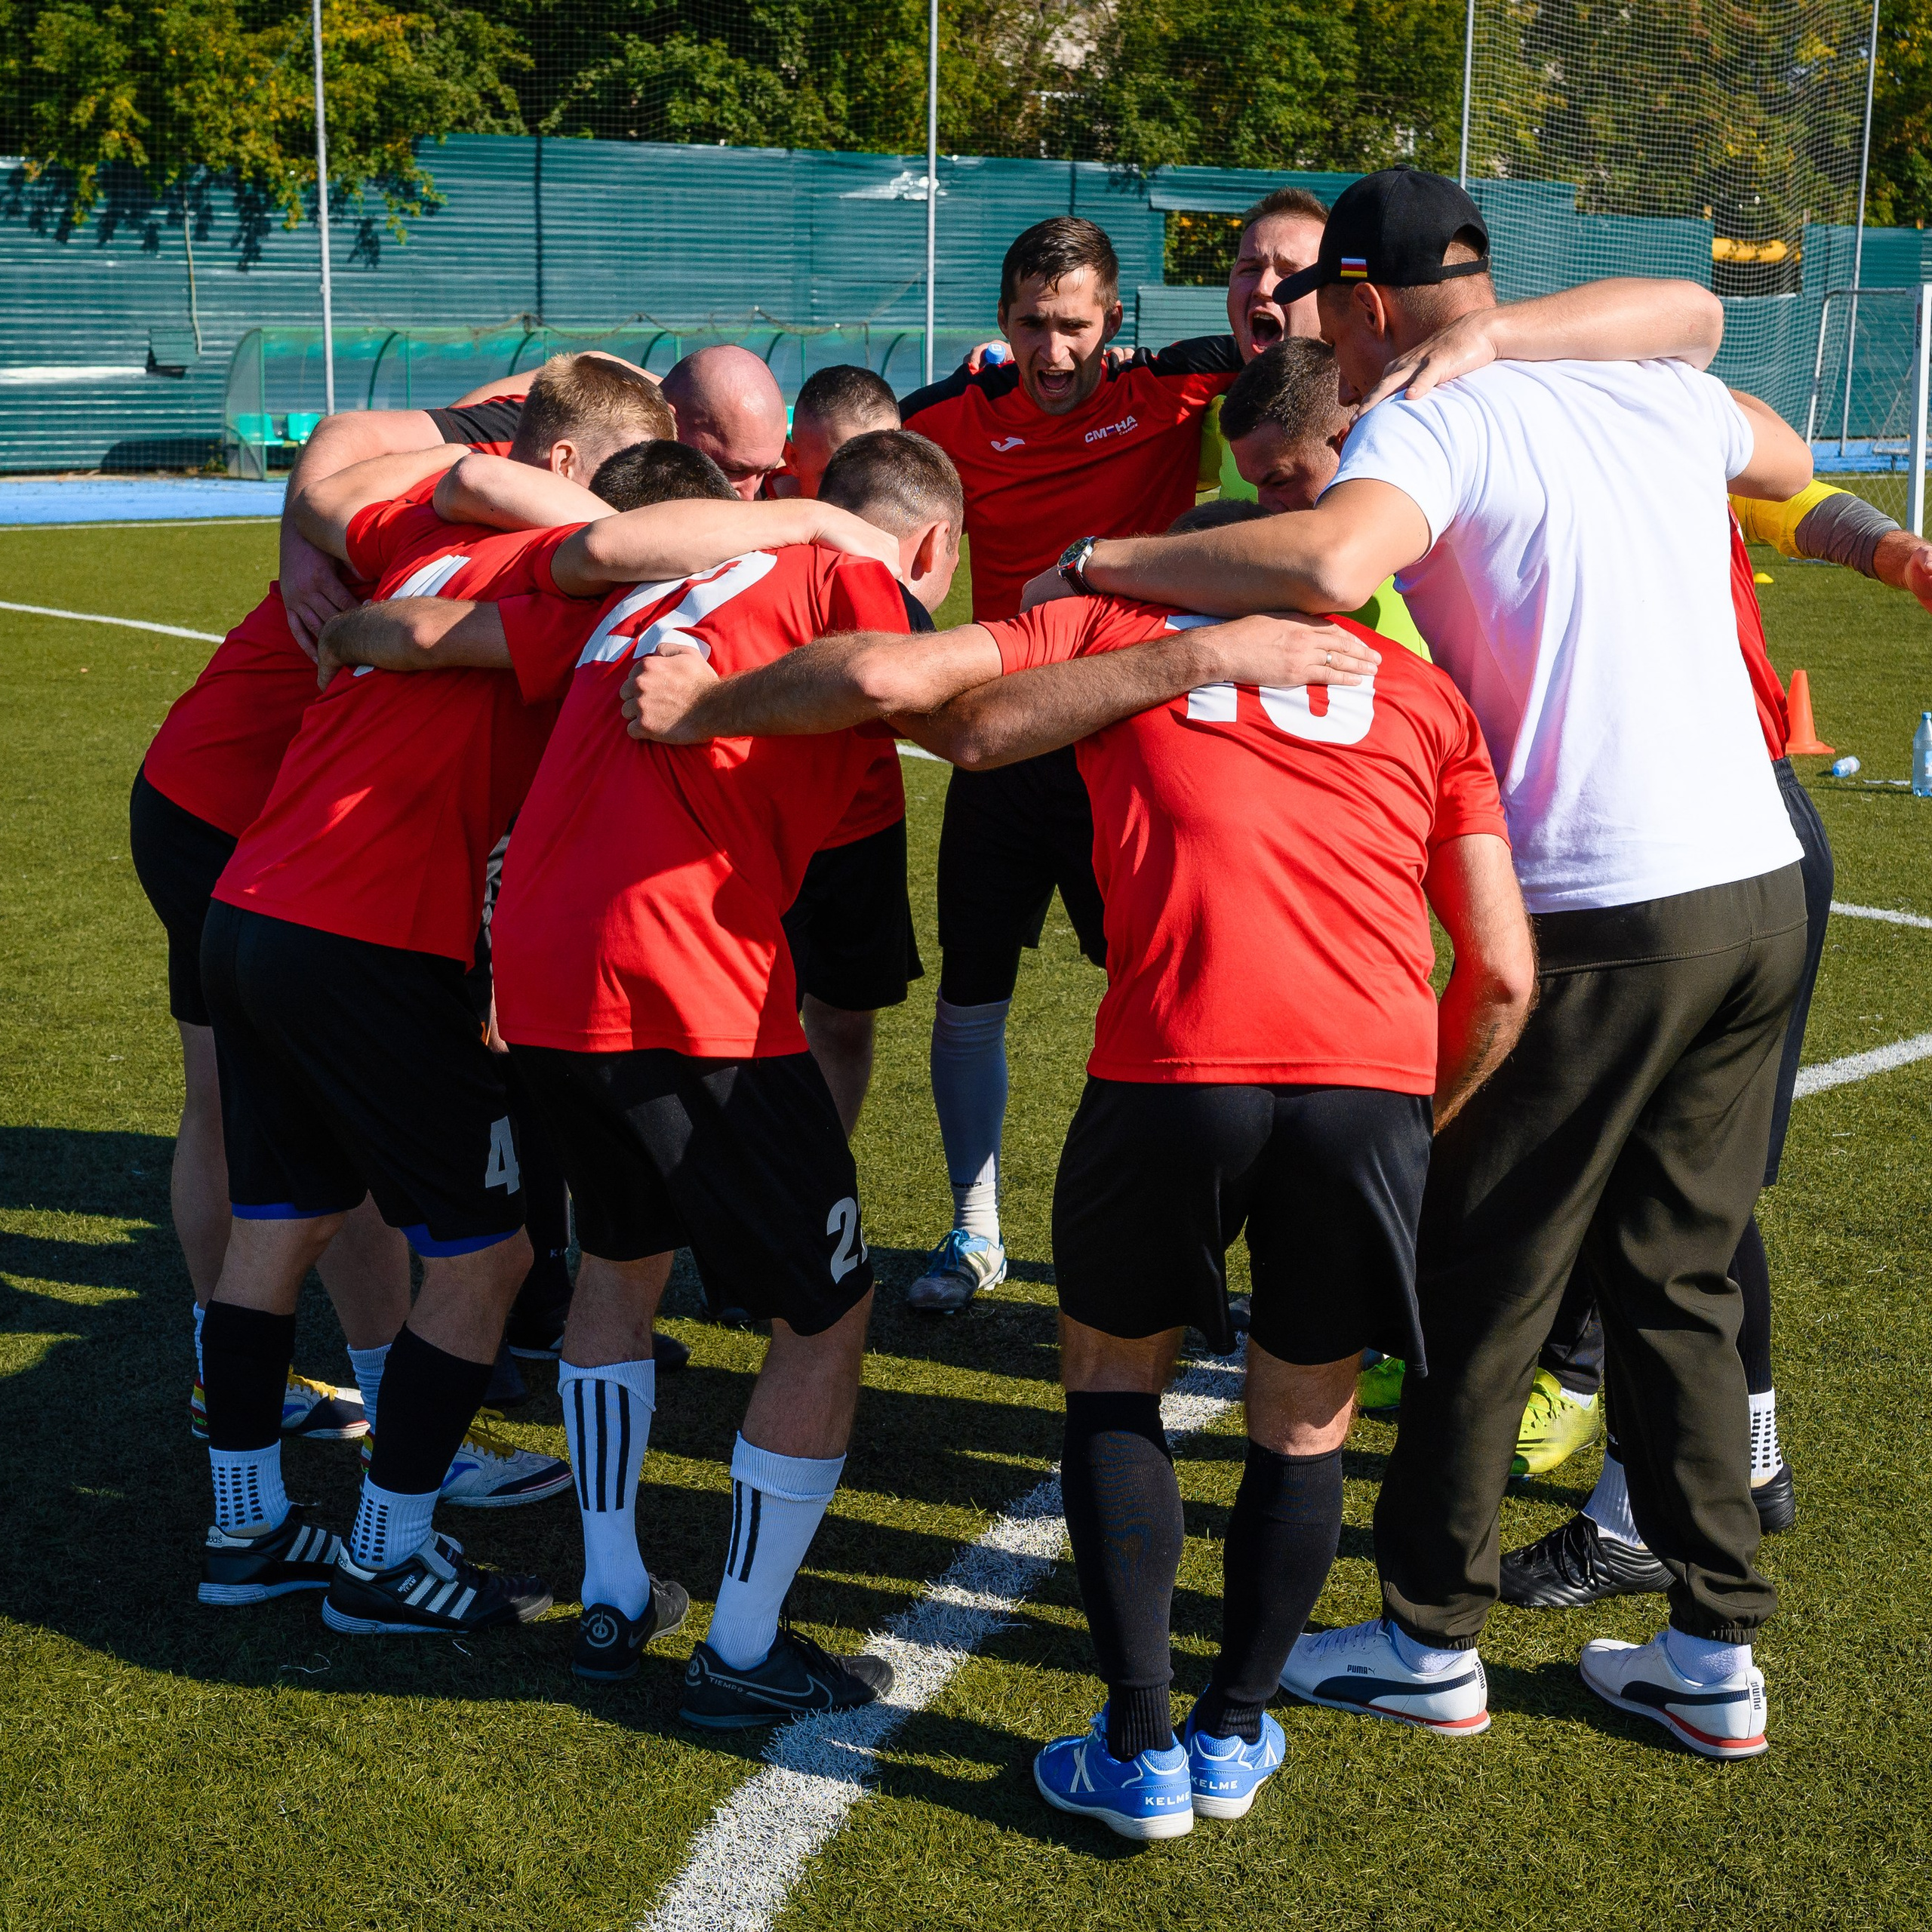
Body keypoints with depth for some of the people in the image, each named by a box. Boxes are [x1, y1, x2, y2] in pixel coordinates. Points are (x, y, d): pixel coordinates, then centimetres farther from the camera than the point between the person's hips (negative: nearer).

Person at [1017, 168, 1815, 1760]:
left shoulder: (1439, 421, -9)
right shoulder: (1662, 392, 13)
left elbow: (1328, 563, -31)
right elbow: (1788, 464, 36)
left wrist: (1107, 563, -17)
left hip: (1603, 916, -7)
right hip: (1762, 882, 7)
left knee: (1485, 1284, 8)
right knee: (1678, 1277, 17)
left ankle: (1431, 1644, 21)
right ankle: (1716, 1657, 23)